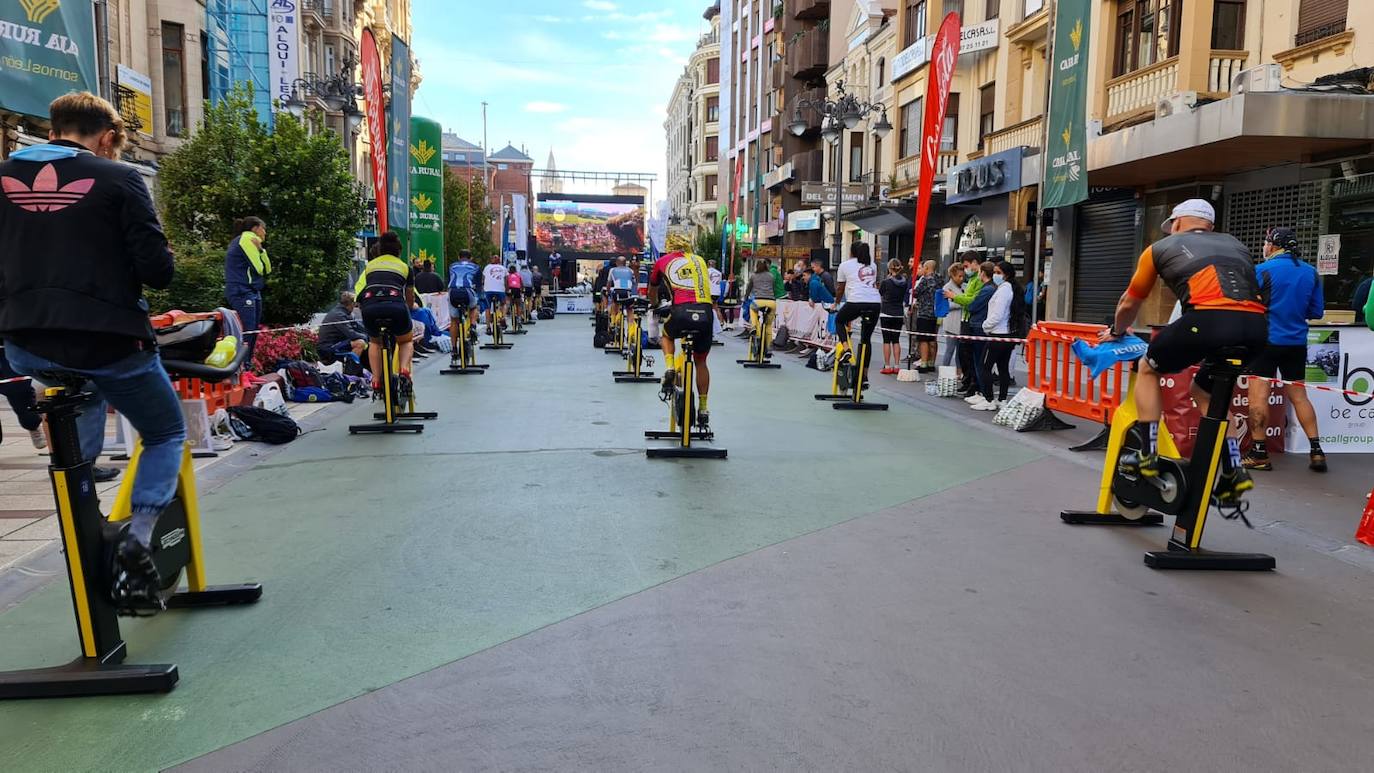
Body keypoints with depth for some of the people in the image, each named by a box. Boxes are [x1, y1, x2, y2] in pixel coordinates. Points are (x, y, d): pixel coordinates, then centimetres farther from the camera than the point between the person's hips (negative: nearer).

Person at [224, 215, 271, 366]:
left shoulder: (251, 240, 22)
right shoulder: (247, 238, -6)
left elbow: (267, 269, 11)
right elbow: (259, 269, -12)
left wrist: (260, 250, -1)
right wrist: (260, 249, 0)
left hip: (251, 292, 10)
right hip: (243, 292, -10)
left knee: (252, 333, 11)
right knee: (246, 333, -16)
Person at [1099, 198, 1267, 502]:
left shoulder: (1161, 248, 24)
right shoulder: (1235, 244, 34)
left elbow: (1129, 303, 34)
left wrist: (1116, 331, 54)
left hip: (1209, 319, -5)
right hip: (1256, 328, 5)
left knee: (1149, 368, 22)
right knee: (1206, 390, 29)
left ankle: (1148, 457, 17)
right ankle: (1234, 472, 21)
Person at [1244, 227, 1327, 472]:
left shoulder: (1263, 270, -9)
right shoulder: (1310, 272, 6)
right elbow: (1317, 312, 9)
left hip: (1266, 341, -5)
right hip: (1297, 344, 5)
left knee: (1259, 396, -3)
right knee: (1298, 396, 13)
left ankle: (1259, 453, -5)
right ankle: (1316, 451, 10)